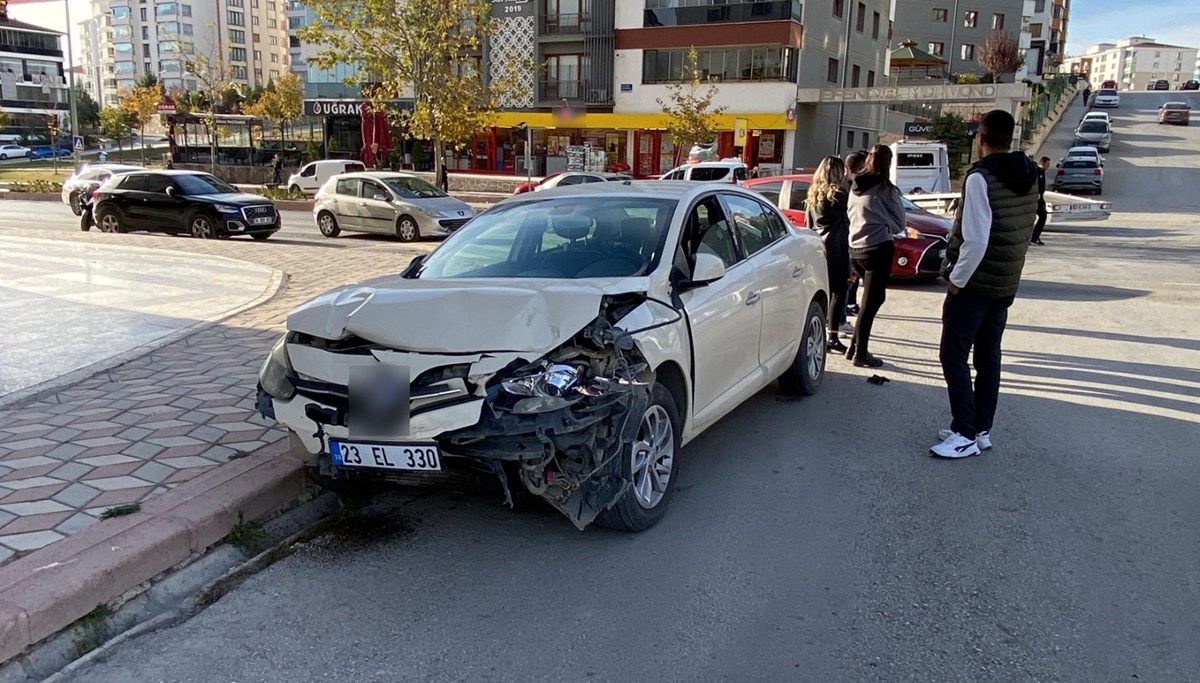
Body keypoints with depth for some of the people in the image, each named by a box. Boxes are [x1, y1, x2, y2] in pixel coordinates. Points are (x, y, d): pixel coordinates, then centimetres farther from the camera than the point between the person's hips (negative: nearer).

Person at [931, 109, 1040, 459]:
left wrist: (956, 280, -14)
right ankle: (981, 430, 21)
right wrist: (1010, 269, 19)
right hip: (1007, 285, 8)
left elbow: (976, 239, -23)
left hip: (975, 283, -8)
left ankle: (965, 435, -3)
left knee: (954, 355, -3)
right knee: (988, 356, 14)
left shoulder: (980, 178, -18)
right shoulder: (1029, 177, 8)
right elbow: (1027, 229, 14)